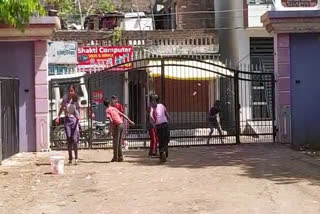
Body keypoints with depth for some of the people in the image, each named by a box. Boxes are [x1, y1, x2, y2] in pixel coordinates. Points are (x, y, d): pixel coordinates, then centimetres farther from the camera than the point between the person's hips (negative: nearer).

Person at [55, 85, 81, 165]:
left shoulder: (76, 99, -5)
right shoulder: (65, 98, 1)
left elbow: (78, 109, -8)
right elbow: (61, 108, 12)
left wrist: (78, 116, -28)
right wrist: (58, 116, 3)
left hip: (74, 119, -2)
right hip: (67, 119, 2)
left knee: (74, 140, -7)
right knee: (69, 140, 4)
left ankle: (76, 158, 7)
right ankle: (70, 158, 11)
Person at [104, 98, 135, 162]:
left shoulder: (107, 110, -2)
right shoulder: (114, 108, 20)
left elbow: (111, 120, -13)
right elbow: (123, 115, 19)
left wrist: (110, 130, -10)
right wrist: (129, 121, 24)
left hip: (117, 125, -7)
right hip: (121, 124, 7)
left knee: (115, 142, -1)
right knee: (119, 142, 13)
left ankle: (115, 158, 0)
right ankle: (120, 157, 15)